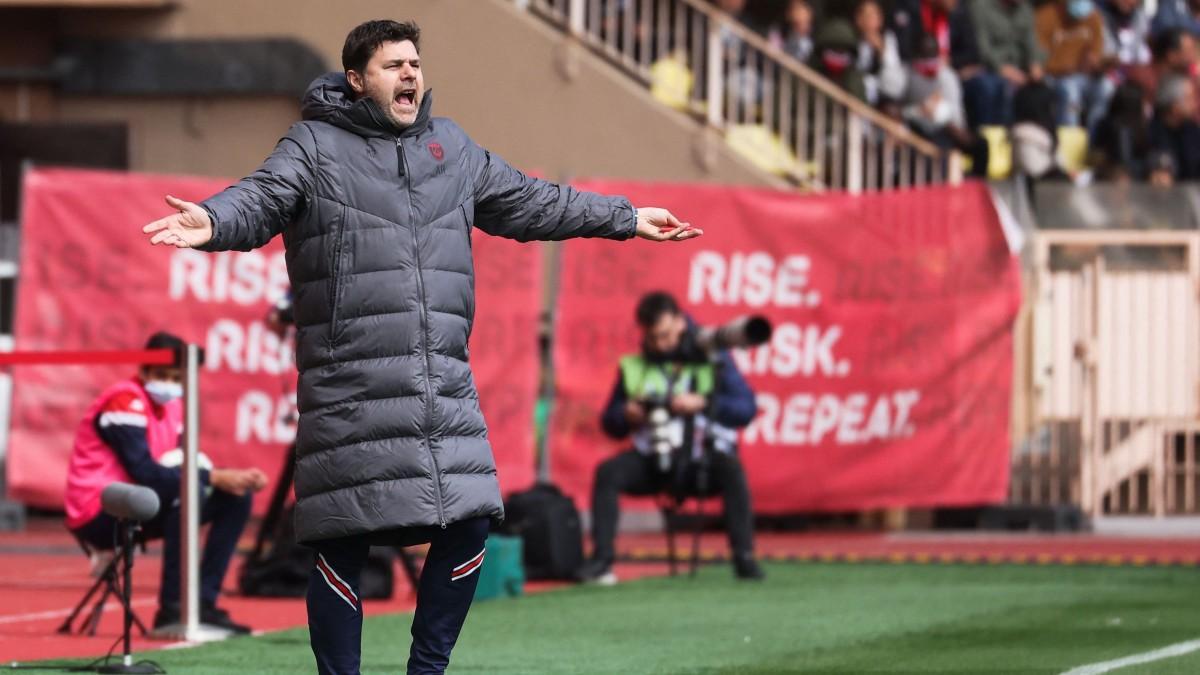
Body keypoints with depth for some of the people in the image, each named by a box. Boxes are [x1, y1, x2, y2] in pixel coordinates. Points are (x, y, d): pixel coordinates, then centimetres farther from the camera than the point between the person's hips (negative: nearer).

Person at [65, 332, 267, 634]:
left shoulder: (171, 407, 11)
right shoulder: (125, 401, -16)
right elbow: (144, 471, -26)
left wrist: (236, 476, -11)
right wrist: (215, 477, -27)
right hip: (99, 516, -9)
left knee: (236, 497, 3)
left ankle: (203, 603, -2)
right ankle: (171, 609, -30)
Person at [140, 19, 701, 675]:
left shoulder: (451, 146, 17)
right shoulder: (315, 145, 1)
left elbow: (528, 203, 28)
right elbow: (261, 199, -15)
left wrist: (627, 218, 33)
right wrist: (212, 222, -38)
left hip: (445, 386, 5)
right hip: (350, 391, -5)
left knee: (469, 522, 3)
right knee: (344, 542, -4)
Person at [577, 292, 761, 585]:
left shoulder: (713, 360, 1)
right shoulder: (634, 366, 8)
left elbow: (746, 409, -6)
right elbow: (610, 424, 13)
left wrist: (703, 404, -20)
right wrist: (626, 415, -10)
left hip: (701, 462, -2)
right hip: (653, 462, 2)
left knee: (731, 469, -33)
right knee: (608, 471, -24)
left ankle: (744, 558, -31)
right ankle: (601, 559, -24)